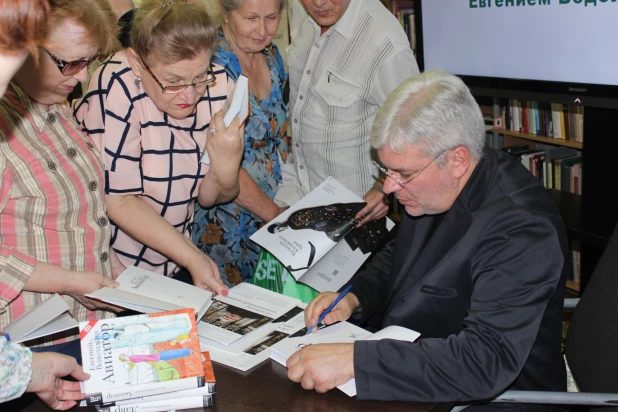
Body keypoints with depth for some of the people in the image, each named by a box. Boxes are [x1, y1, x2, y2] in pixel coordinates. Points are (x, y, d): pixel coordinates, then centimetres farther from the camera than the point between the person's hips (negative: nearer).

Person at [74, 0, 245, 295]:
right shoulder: (117, 91, -23)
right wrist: (193, 259, -22)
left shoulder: (218, 85, -8)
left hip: (173, 264, 5)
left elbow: (206, 197, -1)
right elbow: (120, 200, -19)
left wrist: (226, 173, -22)